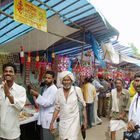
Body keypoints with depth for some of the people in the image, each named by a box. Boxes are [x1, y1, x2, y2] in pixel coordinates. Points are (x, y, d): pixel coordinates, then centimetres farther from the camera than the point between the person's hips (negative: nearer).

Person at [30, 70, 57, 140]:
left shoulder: (54, 89, -17)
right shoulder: (45, 87, 10)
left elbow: (47, 103, -22)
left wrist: (37, 95, -26)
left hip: (48, 118, -8)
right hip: (43, 117, 8)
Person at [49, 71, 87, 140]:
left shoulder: (77, 90, -11)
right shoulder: (59, 91, -3)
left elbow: (83, 105, -3)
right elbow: (57, 108, 5)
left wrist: (85, 119, -3)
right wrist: (52, 122, 5)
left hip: (74, 120, -3)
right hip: (63, 121, 3)